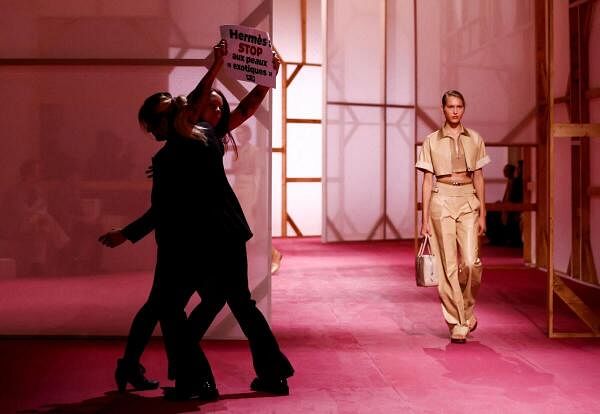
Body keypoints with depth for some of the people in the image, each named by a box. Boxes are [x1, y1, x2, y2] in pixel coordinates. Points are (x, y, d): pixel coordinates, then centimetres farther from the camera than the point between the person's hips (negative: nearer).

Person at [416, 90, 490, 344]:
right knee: (448, 265, -2)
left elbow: (478, 177, 11)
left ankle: (467, 308, 16)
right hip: (442, 201, -1)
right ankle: (457, 324, 7)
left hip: (468, 201, 1)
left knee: (471, 261, -12)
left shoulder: (475, 139, 9)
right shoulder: (432, 141, 3)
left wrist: (482, 214, 7)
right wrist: (425, 218, -2)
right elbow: (428, 181, 2)